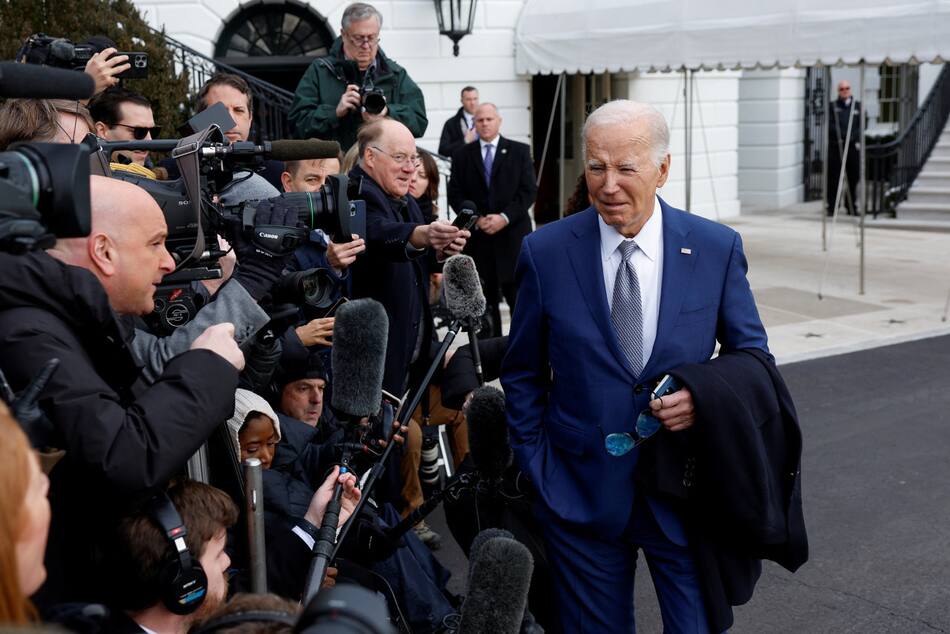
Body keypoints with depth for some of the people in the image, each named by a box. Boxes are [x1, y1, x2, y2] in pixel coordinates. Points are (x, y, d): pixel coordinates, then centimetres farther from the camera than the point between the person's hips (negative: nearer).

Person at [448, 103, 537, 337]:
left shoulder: (519, 151, 6)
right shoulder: (463, 155, 10)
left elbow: (529, 191, -1)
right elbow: (455, 194, 5)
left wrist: (504, 217, -12)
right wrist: (476, 219, -9)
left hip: (512, 235, -1)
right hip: (478, 237, 1)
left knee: (518, 297, -3)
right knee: (485, 298, 5)